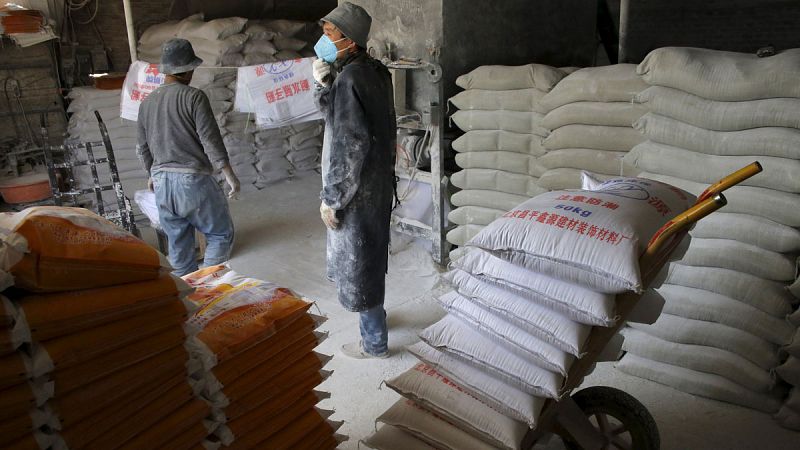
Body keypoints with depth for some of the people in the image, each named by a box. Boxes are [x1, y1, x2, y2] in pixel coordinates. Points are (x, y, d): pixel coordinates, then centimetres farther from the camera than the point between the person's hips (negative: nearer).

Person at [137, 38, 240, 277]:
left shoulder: (147, 102, 10)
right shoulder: (194, 97, -9)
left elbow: (143, 147, 17)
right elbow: (210, 139, -14)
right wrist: (229, 174, -8)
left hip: (162, 183, 6)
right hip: (194, 179, -6)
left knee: (178, 245, 14)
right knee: (220, 234, 7)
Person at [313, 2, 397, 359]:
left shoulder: (350, 77, -21)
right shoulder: (373, 71, 7)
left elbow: (349, 146, -24)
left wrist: (331, 198, -17)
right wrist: (323, 84, -3)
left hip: (357, 191, -9)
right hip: (376, 182, 9)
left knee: (357, 263, 5)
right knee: (368, 256, 25)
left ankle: (375, 343, 21)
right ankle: (374, 314, 45)